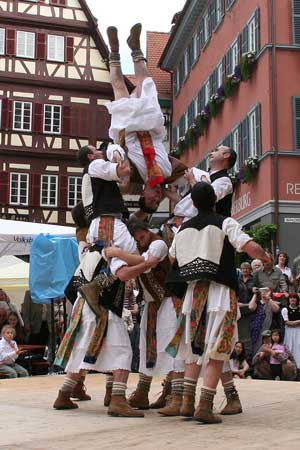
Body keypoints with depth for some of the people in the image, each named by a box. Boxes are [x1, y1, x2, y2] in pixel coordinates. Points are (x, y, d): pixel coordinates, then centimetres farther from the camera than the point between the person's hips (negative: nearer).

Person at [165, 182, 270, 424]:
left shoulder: (183, 229, 11)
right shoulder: (225, 223, -3)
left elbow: (172, 258, 18)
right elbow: (251, 248, -13)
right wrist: (265, 256, 7)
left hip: (193, 292, 5)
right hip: (220, 291, -4)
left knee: (195, 348, 17)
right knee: (216, 351, -2)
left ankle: (188, 400, 12)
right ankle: (205, 406, -7)